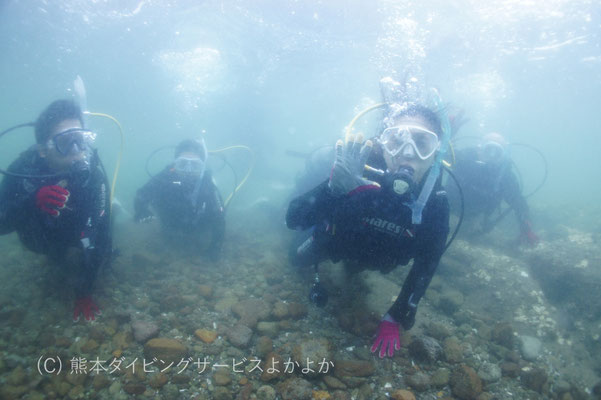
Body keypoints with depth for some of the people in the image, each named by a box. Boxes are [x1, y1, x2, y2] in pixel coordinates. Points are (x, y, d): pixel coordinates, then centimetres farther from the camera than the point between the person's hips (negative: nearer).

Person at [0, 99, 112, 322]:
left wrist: (84, 292, -33)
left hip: (74, 235, 0)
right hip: (40, 236, 1)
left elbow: (100, 231, -33)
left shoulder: (92, 171, -36)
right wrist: (33, 202, -57)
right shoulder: (25, 168, -33)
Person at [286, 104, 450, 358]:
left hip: (375, 259, 2)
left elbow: (425, 266, -22)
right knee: (298, 261, 23)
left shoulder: (435, 203, -36)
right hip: (336, 241, -1)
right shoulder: (358, 173, -43)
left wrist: (395, 319, -21)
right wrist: (336, 185, -64)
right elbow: (293, 220, -45)